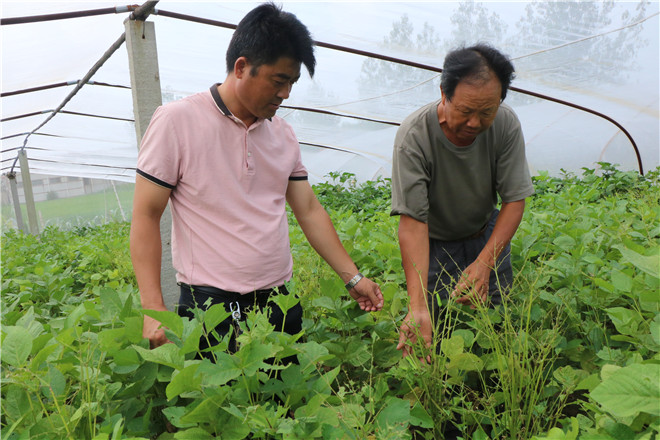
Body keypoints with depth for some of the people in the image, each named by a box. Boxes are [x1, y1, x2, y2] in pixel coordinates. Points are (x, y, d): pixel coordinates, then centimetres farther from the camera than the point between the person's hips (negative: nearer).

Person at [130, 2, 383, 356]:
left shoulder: (283, 134, 6)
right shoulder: (176, 121, -10)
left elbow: (309, 211, 10)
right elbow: (145, 217, -9)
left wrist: (353, 278, 8)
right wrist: (154, 310, -15)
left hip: (280, 304, 5)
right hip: (210, 306, -5)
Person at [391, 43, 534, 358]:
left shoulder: (506, 125, -20)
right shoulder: (413, 136, -31)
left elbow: (515, 200, -15)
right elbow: (413, 223, -33)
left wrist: (485, 263, -30)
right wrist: (417, 306, -41)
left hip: (488, 235, 3)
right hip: (435, 244, -3)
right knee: (435, 336, -1)